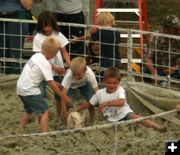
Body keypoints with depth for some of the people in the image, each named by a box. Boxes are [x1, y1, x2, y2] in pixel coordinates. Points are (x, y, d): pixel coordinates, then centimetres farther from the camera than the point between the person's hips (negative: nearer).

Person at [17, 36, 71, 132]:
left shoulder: (36, 56, 8)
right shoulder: (45, 64, -16)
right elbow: (51, 83, -16)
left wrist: (54, 83, 18)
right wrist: (63, 96, -8)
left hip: (21, 87, 9)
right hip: (30, 90, -9)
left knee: (29, 110, 27)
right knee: (45, 111, -4)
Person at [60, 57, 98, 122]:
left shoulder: (90, 74, -39)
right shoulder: (69, 75, -42)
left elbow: (96, 91, -33)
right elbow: (64, 94, -41)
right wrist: (64, 111, -44)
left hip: (84, 84, 1)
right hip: (71, 85, -1)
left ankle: (92, 118, 8)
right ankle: (64, 121, 1)